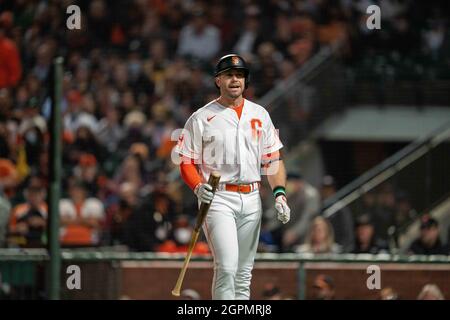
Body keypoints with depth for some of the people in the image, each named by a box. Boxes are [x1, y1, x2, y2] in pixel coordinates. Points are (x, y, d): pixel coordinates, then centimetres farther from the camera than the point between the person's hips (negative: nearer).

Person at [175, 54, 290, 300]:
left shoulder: (259, 115, 12)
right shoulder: (201, 119, 0)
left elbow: (273, 158, 12)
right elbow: (186, 162, 0)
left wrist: (279, 194, -1)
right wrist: (197, 187, -20)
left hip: (251, 199, 5)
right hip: (218, 198, -5)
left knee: (244, 273, 9)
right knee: (226, 268, -18)